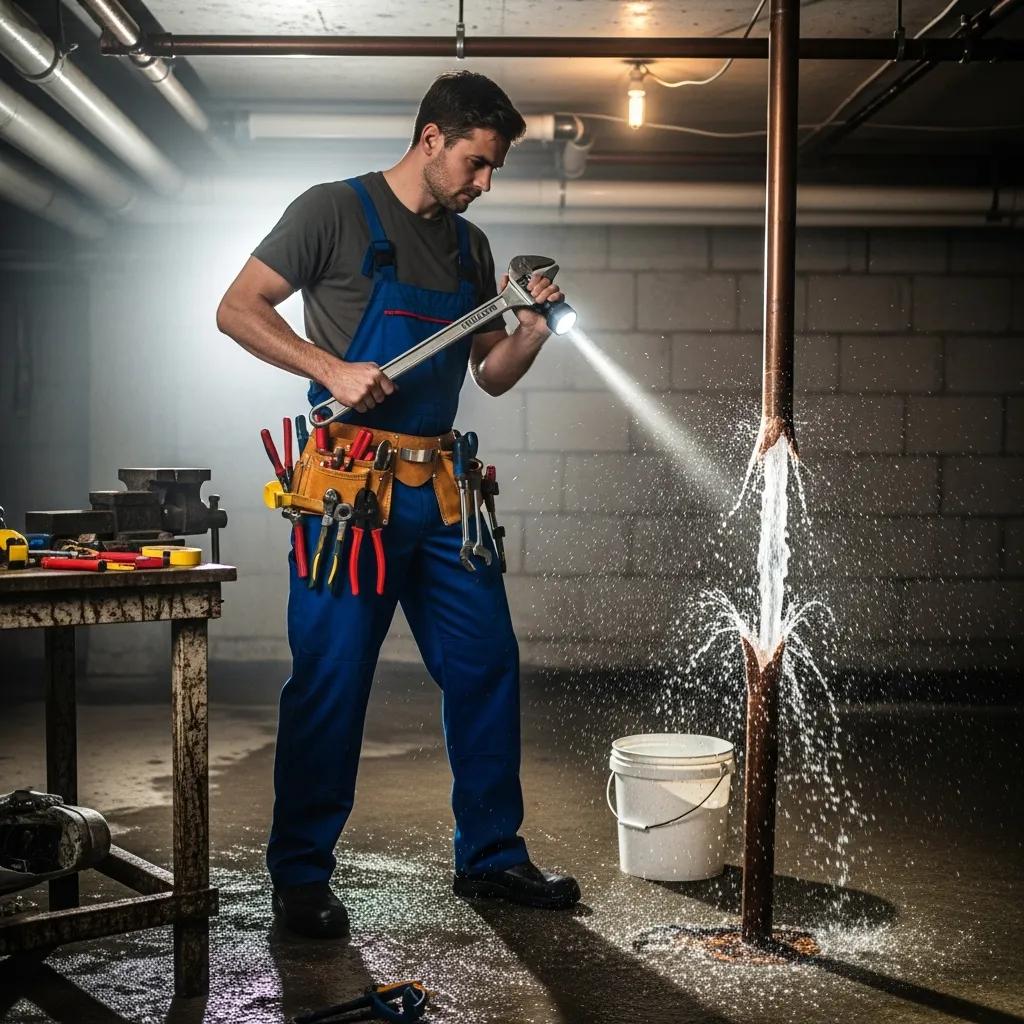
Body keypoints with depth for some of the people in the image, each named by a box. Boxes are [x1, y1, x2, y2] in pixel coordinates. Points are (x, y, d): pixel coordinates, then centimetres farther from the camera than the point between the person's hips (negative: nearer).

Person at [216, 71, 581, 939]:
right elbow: (239, 309, -5)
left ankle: (491, 856, 21)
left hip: (441, 488, 7)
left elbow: (493, 376, 19)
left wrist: (534, 329, -1)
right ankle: (300, 874, 11)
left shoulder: (470, 247, 17)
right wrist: (333, 370, -17)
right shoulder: (336, 211, -2)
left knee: (487, 669, 8)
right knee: (330, 681, -3)